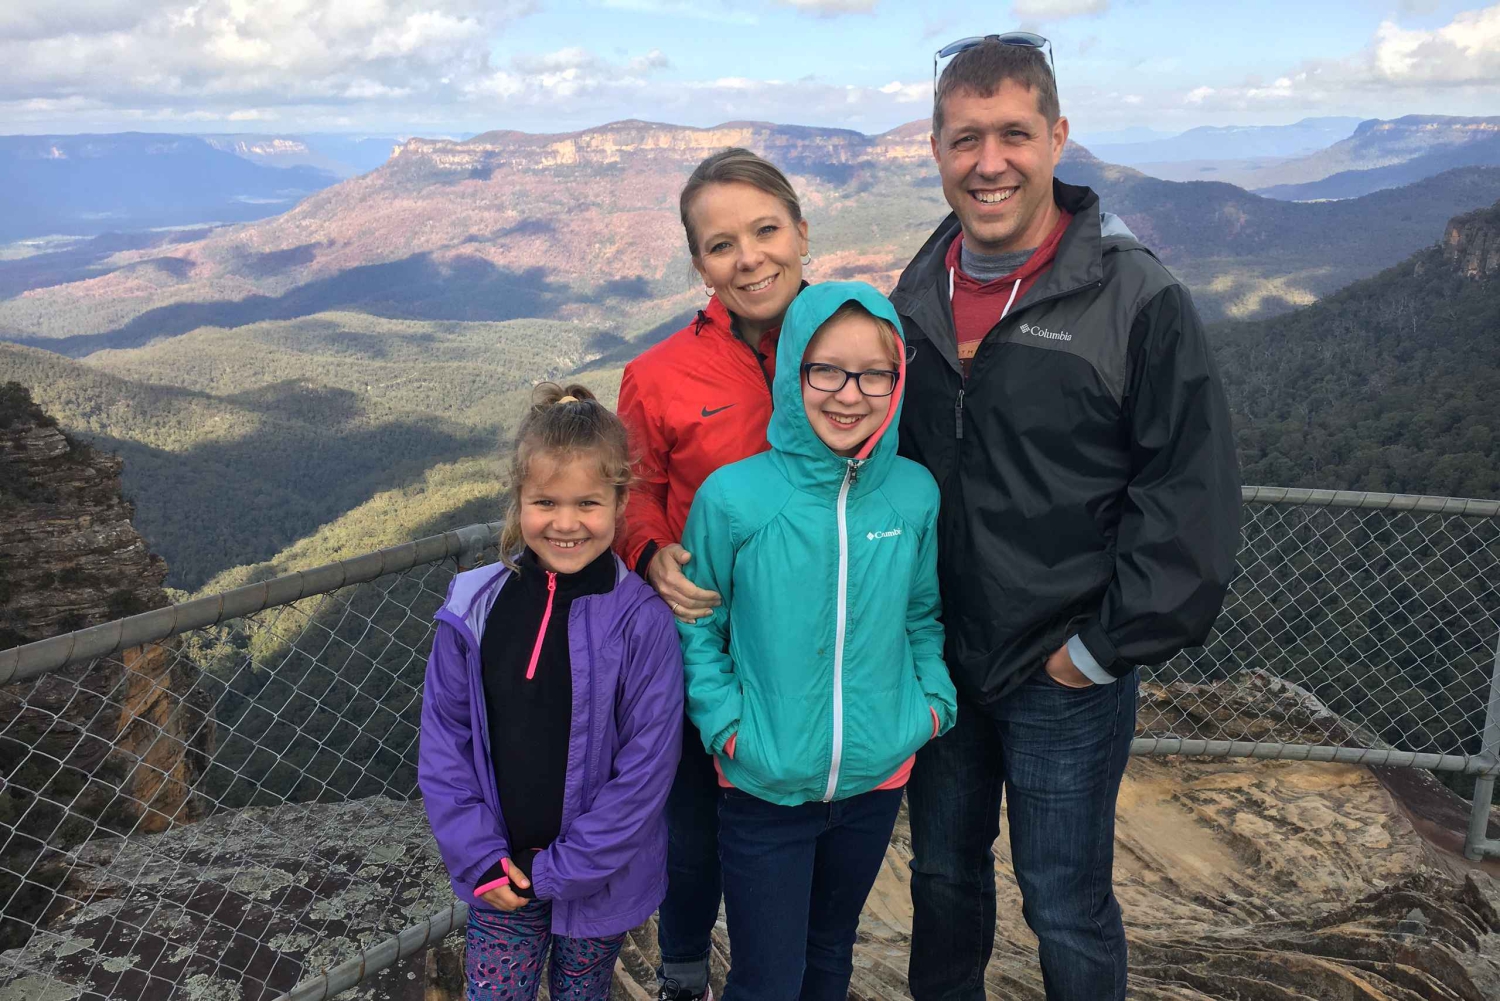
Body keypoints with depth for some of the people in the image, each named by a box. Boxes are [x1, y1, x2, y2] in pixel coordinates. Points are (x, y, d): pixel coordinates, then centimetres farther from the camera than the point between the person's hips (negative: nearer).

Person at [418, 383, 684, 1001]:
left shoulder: (642, 624, -18)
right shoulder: (474, 609, -9)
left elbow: (646, 768, -16)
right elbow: (443, 741, -3)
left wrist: (558, 870, -14)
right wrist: (479, 857, -10)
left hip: (599, 880, -1)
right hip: (499, 877, 2)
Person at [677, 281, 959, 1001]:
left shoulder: (915, 494, -6)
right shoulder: (733, 496, -16)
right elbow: (696, 625, -4)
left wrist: (935, 698, -4)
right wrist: (725, 722, -13)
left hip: (877, 778, 3)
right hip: (762, 788, -3)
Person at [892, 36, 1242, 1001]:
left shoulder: (1137, 298, -14)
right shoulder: (917, 296, 3)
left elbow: (1192, 498, -14)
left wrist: (1106, 648, -13)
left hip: (1066, 678, -5)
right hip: (938, 663, 5)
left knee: (1067, 911, 11)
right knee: (944, 875, 22)